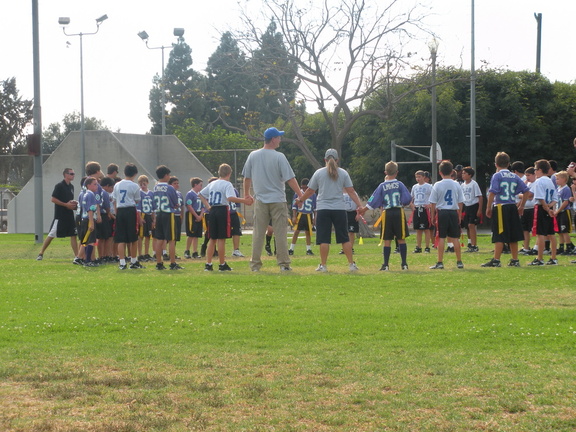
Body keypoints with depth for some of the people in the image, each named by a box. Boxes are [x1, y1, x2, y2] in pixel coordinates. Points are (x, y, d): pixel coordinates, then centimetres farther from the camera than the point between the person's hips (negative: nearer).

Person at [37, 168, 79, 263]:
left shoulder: (71, 186, 14)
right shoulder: (59, 186, -10)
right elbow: (53, 199, -14)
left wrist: (73, 204, 5)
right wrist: (66, 204, -17)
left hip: (69, 215, 7)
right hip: (60, 216, -7)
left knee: (73, 235, 0)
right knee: (51, 235, 0)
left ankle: (76, 257, -1)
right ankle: (41, 253, 13)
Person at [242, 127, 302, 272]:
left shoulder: (253, 156, 2)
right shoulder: (279, 157, -10)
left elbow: (247, 178, 10)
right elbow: (290, 179, -12)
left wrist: (247, 195, 25)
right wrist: (300, 195, -5)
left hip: (260, 201, 3)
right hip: (278, 200, -3)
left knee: (258, 233, 6)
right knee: (280, 233, 1)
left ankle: (255, 264, 5)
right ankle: (283, 264, 1)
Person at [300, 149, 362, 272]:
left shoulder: (319, 173, 3)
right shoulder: (343, 173, 4)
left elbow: (310, 191, 9)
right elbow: (351, 191, 1)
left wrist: (300, 200, 23)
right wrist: (359, 205, 3)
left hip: (323, 209, -1)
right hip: (339, 209, 1)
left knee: (324, 239, 0)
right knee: (345, 238, 6)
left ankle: (323, 265, -1)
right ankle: (351, 264, 6)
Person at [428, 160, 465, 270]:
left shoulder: (437, 185, -5)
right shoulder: (456, 185, 2)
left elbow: (433, 203, -3)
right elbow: (460, 202, 5)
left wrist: (433, 216, 5)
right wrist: (459, 216, 14)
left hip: (441, 212, -2)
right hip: (453, 212, 2)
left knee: (441, 238, -1)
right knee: (455, 238, 8)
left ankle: (440, 262, -2)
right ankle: (459, 262, 11)